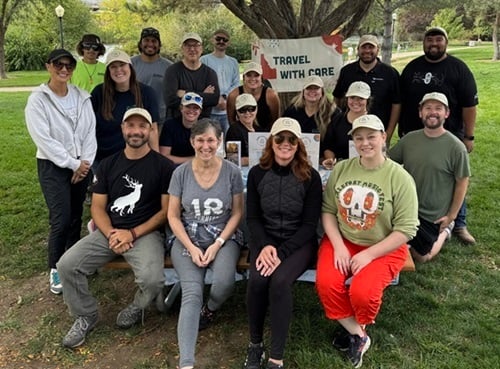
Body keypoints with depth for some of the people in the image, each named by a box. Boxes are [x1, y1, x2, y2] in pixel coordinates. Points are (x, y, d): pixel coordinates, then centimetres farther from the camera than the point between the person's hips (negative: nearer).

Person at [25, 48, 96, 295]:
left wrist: (85, 162, -10)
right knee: (61, 220, -9)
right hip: (53, 166, -4)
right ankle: (56, 269, 10)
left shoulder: (82, 97, 5)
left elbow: (90, 131, 2)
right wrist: (72, 164, -15)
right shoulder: (38, 99, -8)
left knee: (76, 217, 10)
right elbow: (43, 139, -14)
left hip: (81, 165, 4)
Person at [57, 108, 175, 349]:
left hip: (145, 233, -4)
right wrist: (111, 234, -11)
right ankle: (86, 316, 12)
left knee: (152, 280, -28)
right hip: (109, 232, 4)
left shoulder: (163, 166, -2)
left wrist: (132, 234, -14)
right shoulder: (108, 165, 10)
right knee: (67, 265, -14)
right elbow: (97, 207, 8)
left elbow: (167, 210, -5)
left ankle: (136, 307, 10)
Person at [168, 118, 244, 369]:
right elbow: (173, 216, 1)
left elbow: (237, 213, 0)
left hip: (224, 238, 0)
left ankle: (210, 309, 9)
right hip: (188, 239, 0)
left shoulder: (231, 171, -4)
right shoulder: (181, 173, -2)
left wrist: (217, 244, -11)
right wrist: (192, 247, -11)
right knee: (192, 292, -23)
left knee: (224, 282, -29)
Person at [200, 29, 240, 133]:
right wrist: (217, 99, -13)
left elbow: (236, 84, 8)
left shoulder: (233, 62, 16)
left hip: (228, 110, 4)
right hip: (210, 110, -4)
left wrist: (224, 97, -9)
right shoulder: (204, 60, 3)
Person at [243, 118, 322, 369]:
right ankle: (255, 343, -1)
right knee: (257, 280, -27)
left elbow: (310, 224, -6)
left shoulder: (310, 177, -5)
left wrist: (281, 252, -18)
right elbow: (252, 217, 4)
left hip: (299, 242, -2)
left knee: (279, 280, -30)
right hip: (264, 239, 2)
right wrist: (264, 246, -15)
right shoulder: (257, 173, 2)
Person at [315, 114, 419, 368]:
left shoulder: (400, 178, -11)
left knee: (361, 292, -26)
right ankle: (357, 335, 1)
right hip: (342, 241, 3)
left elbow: (405, 229, -12)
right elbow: (327, 210, 0)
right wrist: (338, 246, -14)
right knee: (326, 284, -23)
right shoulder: (341, 169, 0)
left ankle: (355, 326, 11)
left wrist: (369, 254, -19)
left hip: (383, 248, -3)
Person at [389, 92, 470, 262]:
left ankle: (444, 230, 32)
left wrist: (451, 215, -8)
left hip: (433, 216, -3)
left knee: (421, 256, 8)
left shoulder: (456, 147, -16)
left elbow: (462, 183, -9)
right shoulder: (409, 139, -6)